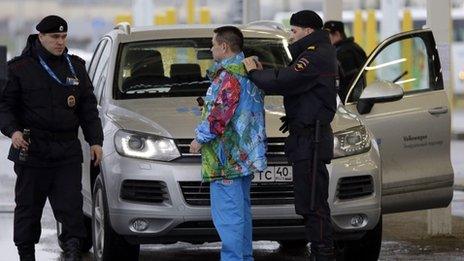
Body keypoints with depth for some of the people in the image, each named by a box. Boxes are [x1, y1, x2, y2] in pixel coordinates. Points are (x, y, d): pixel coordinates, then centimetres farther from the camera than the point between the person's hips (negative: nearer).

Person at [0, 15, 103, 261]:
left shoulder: (76, 66, 13)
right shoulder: (20, 67, 2)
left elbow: (88, 108, 15)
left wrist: (95, 140, 6)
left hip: (68, 150, 2)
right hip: (31, 149, -2)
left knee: (70, 203, -9)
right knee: (28, 206, 4)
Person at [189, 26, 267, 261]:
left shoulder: (229, 76, -16)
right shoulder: (250, 72, 16)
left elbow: (220, 115, -21)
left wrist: (200, 138, -10)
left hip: (226, 158, -11)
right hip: (245, 156, 11)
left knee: (227, 213, -10)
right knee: (242, 210, 15)